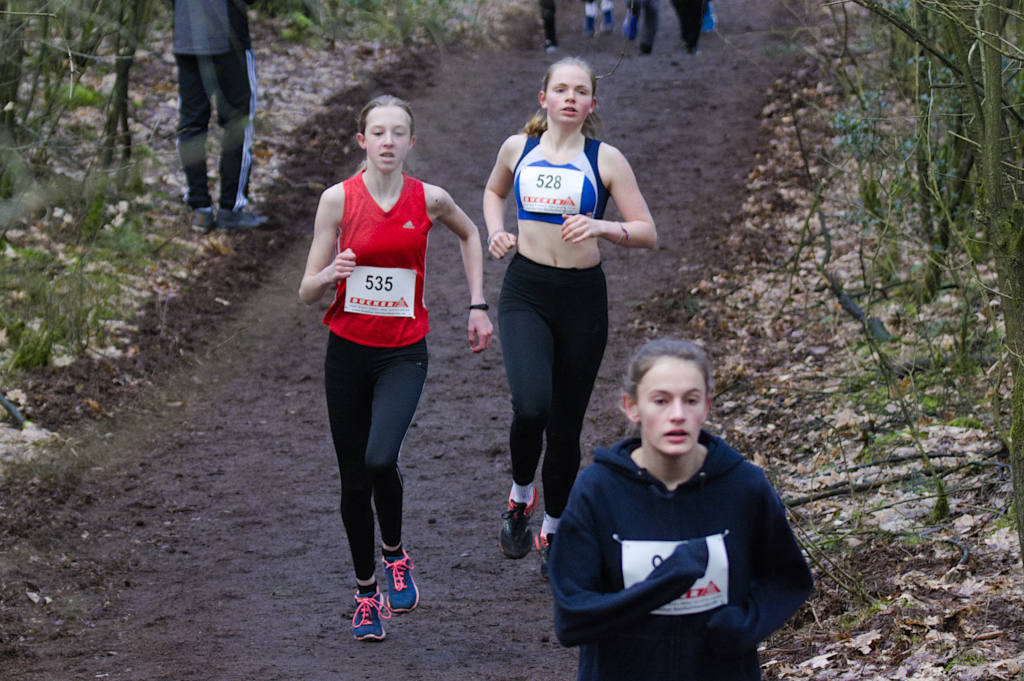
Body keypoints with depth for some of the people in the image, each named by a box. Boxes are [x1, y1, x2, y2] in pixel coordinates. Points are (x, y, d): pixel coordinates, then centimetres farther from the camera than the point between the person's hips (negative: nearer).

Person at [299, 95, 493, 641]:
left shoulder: (430, 200, -4)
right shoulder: (338, 199, -6)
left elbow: (470, 234, 20)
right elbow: (307, 293, -3)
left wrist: (477, 306, 15)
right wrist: (329, 275, -25)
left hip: (404, 353, -1)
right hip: (348, 350, 1)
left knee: (380, 459, -23)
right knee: (353, 478, 7)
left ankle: (395, 555, 5)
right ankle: (366, 594, 24)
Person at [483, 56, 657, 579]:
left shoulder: (605, 159, -1)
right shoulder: (517, 148, 6)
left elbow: (647, 234, -2)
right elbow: (494, 191, 28)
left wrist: (600, 227, -20)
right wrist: (496, 231, 8)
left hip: (582, 297, 0)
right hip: (526, 292, 0)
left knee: (566, 423, 7)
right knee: (530, 405, -23)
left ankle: (552, 530, 27)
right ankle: (520, 497, 5)